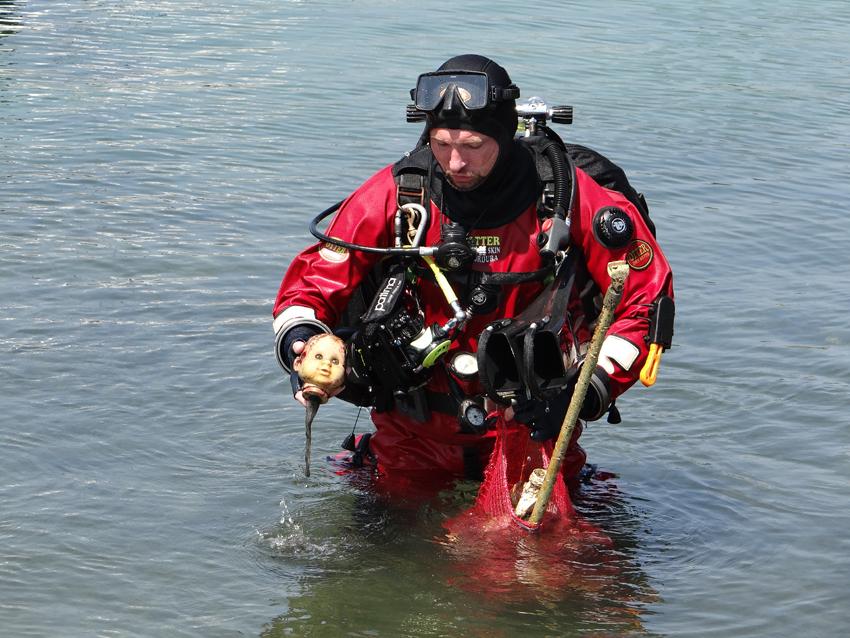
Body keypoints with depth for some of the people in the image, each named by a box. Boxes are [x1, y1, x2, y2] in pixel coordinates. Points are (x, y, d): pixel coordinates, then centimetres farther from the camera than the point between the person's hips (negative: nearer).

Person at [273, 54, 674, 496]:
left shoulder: (569, 195, -11)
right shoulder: (394, 195, -9)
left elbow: (647, 293, -5)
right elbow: (311, 284, -1)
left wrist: (589, 393, -15)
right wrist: (300, 343, -24)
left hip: (532, 428, -1)